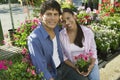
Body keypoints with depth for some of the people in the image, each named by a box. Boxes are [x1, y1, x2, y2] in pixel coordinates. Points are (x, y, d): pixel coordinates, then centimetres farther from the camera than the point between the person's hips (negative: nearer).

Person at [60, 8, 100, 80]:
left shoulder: (88, 31, -8)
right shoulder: (60, 35, -10)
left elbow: (93, 51, 1)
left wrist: (91, 65, -13)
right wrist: (75, 67, -14)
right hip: (72, 67, -1)